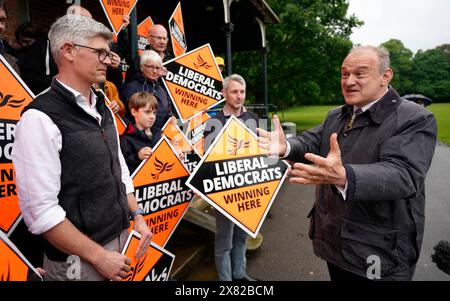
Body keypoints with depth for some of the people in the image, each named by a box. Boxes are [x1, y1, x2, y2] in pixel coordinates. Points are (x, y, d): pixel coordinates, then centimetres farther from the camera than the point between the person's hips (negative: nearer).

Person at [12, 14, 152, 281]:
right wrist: (99, 256, -17)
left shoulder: (103, 109, 6)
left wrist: (137, 216, 4)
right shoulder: (41, 118, -18)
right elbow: (40, 210, -21)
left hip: (121, 239, 7)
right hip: (77, 259, -7)